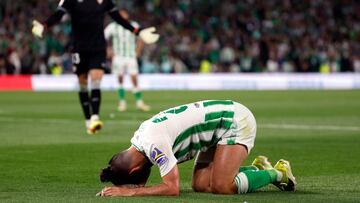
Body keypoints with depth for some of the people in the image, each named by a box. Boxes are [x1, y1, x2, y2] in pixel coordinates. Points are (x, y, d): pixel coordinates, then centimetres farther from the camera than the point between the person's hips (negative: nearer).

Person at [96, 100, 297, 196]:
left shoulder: (153, 144, -29)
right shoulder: (139, 138, 0)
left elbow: (172, 188, -29)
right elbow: (140, 182, 11)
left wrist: (128, 191, -28)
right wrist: (117, 188, -10)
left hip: (235, 121, -9)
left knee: (221, 186, -20)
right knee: (200, 185, -1)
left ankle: (276, 173, 1)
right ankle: (256, 168, 17)